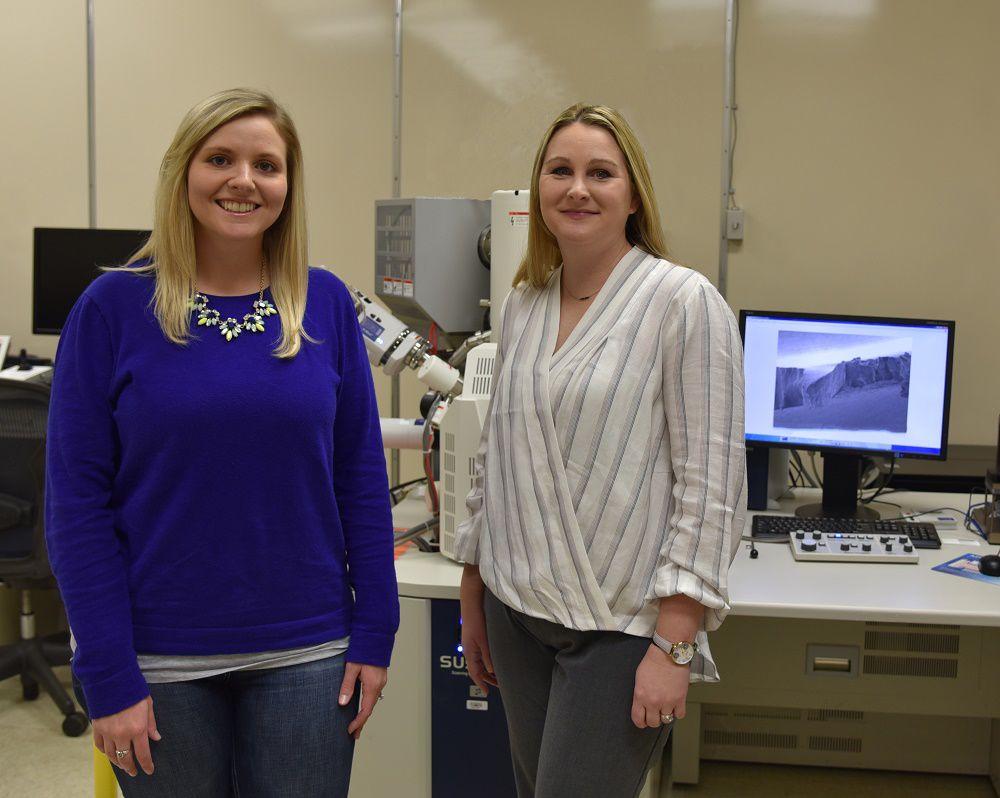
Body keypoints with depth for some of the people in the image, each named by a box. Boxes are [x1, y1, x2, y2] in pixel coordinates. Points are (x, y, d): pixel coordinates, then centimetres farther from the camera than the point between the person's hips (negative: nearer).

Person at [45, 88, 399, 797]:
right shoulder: (113, 308, -6)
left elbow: (362, 477, 3)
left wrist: (374, 634, 0)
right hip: (163, 663, -1)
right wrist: (107, 676, -9)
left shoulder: (326, 304, -1)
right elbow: (79, 502, -6)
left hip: (306, 653, 2)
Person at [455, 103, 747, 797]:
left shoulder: (683, 302, -11)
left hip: (620, 627, -6)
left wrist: (674, 646, -17)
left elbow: (712, 485, -14)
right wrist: (473, 594, 15)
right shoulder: (522, 306, 8)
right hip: (517, 610, 6)